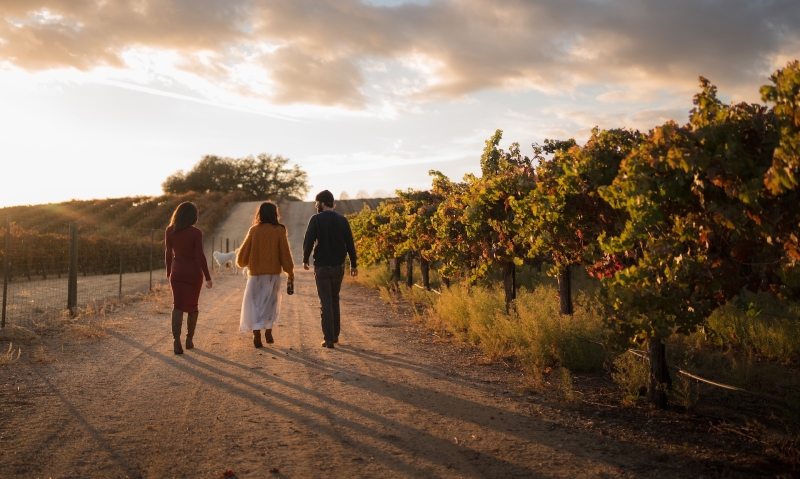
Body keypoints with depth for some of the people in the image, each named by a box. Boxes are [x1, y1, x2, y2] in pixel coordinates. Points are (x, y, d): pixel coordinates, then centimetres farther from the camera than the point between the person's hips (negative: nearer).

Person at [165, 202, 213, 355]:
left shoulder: (169, 231, -2)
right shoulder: (196, 233, -13)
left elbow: (168, 254, 4)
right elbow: (200, 256, -15)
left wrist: (168, 273, 17)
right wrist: (207, 277, -11)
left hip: (177, 271, 2)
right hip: (194, 272, -2)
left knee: (177, 306, -1)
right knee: (192, 306, 13)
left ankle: (176, 340, -17)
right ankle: (189, 339, 19)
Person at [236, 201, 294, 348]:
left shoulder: (254, 230, -2)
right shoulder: (279, 231, -6)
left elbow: (243, 252, 3)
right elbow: (285, 253, -4)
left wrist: (242, 263, 25)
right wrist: (290, 272, 8)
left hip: (255, 274, 0)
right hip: (273, 274, 0)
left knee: (254, 303, 6)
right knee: (271, 302, 17)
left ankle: (256, 334, -3)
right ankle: (268, 331, 12)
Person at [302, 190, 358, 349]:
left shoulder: (316, 219, -9)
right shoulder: (342, 220, 2)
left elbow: (308, 241, -12)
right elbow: (350, 243, 2)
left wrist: (305, 260, 4)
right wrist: (353, 264, 9)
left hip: (321, 266, -4)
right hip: (338, 266, 4)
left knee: (325, 302, 0)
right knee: (335, 300, 19)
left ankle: (329, 338, -2)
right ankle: (335, 335, 24)